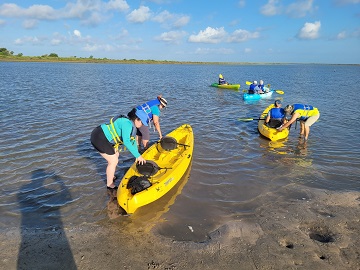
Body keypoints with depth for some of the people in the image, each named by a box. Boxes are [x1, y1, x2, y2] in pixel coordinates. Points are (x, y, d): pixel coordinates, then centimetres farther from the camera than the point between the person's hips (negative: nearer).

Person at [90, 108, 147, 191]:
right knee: (113, 161, -2)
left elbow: (132, 140, 16)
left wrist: (137, 155, 14)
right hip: (99, 138, -10)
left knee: (115, 155, 22)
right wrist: (138, 156, -26)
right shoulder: (127, 124, -21)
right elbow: (126, 142, -31)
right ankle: (110, 185, 15)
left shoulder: (131, 123, 9)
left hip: (103, 136, 10)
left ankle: (111, 177, 38)